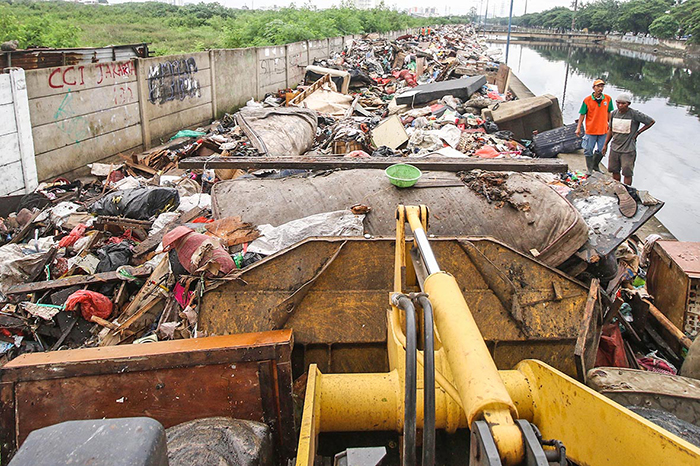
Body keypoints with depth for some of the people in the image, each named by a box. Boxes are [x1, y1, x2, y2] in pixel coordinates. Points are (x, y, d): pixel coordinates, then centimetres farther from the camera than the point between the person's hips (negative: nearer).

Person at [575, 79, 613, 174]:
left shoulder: (608, 99, 2)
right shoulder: (587, 100, -7)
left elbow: (609, 114, 12)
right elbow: (582, 115, -2)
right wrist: (578, 128, -6)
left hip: (603, 130, 3)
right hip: (590, 131, -3)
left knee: (601, 151, 11)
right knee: (589, 151, 3)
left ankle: (595, 166, 33)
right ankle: (589, 169, 18)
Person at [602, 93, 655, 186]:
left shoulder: (634, 114, -12)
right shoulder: (614, 114, 4)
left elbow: (651, 121, -2)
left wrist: (637, 133, -3)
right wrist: (605, 144, 15)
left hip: (628, 150, -5)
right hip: (614, 148, 5)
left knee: (627, 174, -1)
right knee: (615, 171, 13)